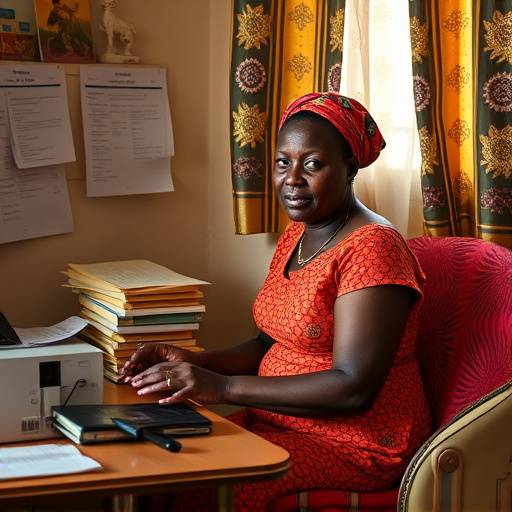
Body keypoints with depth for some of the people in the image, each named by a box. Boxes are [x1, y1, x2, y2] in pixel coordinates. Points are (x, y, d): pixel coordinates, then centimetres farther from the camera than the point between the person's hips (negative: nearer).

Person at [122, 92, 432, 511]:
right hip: (280, 424, 8)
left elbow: (354, 387, -24)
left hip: (356, 443, -8)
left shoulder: (371, 247, -18)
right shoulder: (296, 237, 10)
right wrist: (194, 363, -3)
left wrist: (225, 387, -25)